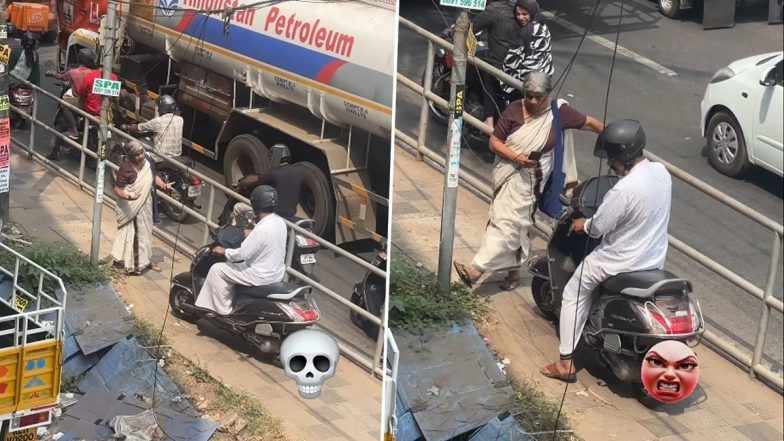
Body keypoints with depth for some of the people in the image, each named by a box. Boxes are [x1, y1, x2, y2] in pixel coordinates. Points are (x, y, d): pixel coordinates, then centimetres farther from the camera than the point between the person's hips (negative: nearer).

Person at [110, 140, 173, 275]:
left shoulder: (147, 162, -6)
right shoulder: (126, 168, -25)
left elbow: (154, 176, 11)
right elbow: (117, 189, -23)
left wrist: (163, 185, -7)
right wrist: (127, 196, -42)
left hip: (145, 204, 7)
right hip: (130, 207, -7)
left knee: (145, 231, 19)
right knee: (129, 233, 1)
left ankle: (145, 260, 36)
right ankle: (127, 263, 14)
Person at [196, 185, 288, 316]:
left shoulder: (262, 229, -27)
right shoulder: (280, 222, 0)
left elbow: (241, 254, -23)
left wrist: (224, 251, -7)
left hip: (262, 276, -9)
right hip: (277, 273, 9)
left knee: (217, 270, 0)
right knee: (233, 265, 29)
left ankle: (223, 311, 8)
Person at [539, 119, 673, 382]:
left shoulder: (624, 190, -29)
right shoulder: (661, 172, -5)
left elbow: (598, 227, -18)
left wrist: (582, 225, 4)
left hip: (622, 265, -7)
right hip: (656, 262, 7)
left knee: (574, 295, 14)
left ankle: (567, 362, 14)